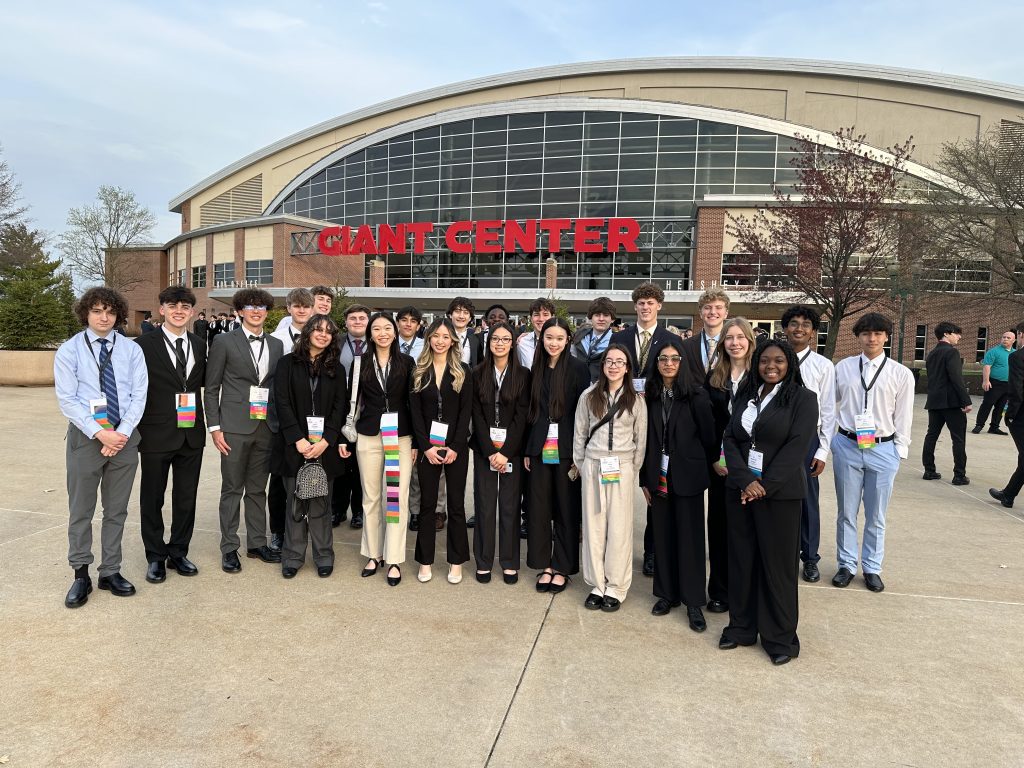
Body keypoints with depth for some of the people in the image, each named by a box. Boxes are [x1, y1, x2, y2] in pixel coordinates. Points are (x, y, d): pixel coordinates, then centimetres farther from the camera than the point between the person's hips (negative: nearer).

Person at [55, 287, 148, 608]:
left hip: (125, 437, 2)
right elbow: (67, 400, -8)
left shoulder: (132, 350, 3)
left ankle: (111, 571, 23)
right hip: (85, 436, -2)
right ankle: (81, 574, 21)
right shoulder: (69, 350, -3)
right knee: (81, 509, 7)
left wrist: (122, 433, -12)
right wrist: (100, 434, -16)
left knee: (117, 509, 11)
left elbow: (139, 395, -1)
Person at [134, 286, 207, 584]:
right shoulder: (145, 344, -6)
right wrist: (135, 428, -11)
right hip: (156, 434, -3)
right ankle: (156, 557, 26)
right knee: (152, 498, 10)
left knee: (186, 497, 13)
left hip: (192, 433, 4)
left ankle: (178, 553, 29)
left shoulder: (200, 344, 6)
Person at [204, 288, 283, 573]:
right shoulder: (224, 341, -1)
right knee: (232, 488, 4)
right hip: (234, 426, -4)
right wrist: (215, 427, -7)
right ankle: (229, 548, 14)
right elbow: (211, 388, -2)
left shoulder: (276, 345, 10)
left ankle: (257, 543, 23)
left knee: (258, 488, 12)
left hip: (266, 427, 4)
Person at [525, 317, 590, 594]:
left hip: (567, 451, -3)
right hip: (540, 450, 4)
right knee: (539, 507, 7)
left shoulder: (578, 368, -4)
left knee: (567, 509, 6)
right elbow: (530, 412, 9)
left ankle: (562, 567, 19)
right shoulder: (536, 369, 7)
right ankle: (545, 565, 20)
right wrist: (527, 450, 6)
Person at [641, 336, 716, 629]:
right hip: (659, 476, 3)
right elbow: (645, 438, 5)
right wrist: (645, 478, 5)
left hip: (687, 476, -3)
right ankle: (666, 593, 24)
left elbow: (708, 436, -2)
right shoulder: (650, 395, 3)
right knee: (662, 535, 10)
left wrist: (711, 465, 3)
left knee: (690, 537, 4)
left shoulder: (696, 395, -8)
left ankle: (693, 602, 14)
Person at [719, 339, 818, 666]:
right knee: (741, 558, 11)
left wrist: (765, 486, -15)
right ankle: (741, 626, 25)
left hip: (779, 493, -4)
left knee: (777, 564, 4)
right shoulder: (746, 395, 10)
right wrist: (745, 480, -11)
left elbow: (797, 446, -12)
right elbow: (730, 439, 3)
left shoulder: (803, 398, -4)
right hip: (739, 489, 4)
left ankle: (780, 637, 19)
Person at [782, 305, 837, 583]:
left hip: (807, 439, 0)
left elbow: (828, 411, 0)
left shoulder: (823, 366, -2)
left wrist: (823, 451, -3)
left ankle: (810, 558, 26)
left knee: (807, 501, 10)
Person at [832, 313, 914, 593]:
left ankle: (872, 568, 26)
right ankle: (846, 565, 26)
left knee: (876, 515, 10)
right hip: (847, 446, 1)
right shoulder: (843, 368, 1)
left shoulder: (901, 374, -1)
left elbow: (903, 416, 2)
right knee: (846, 512, 11)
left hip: (883, 449, -1)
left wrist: (900, 450, 0)